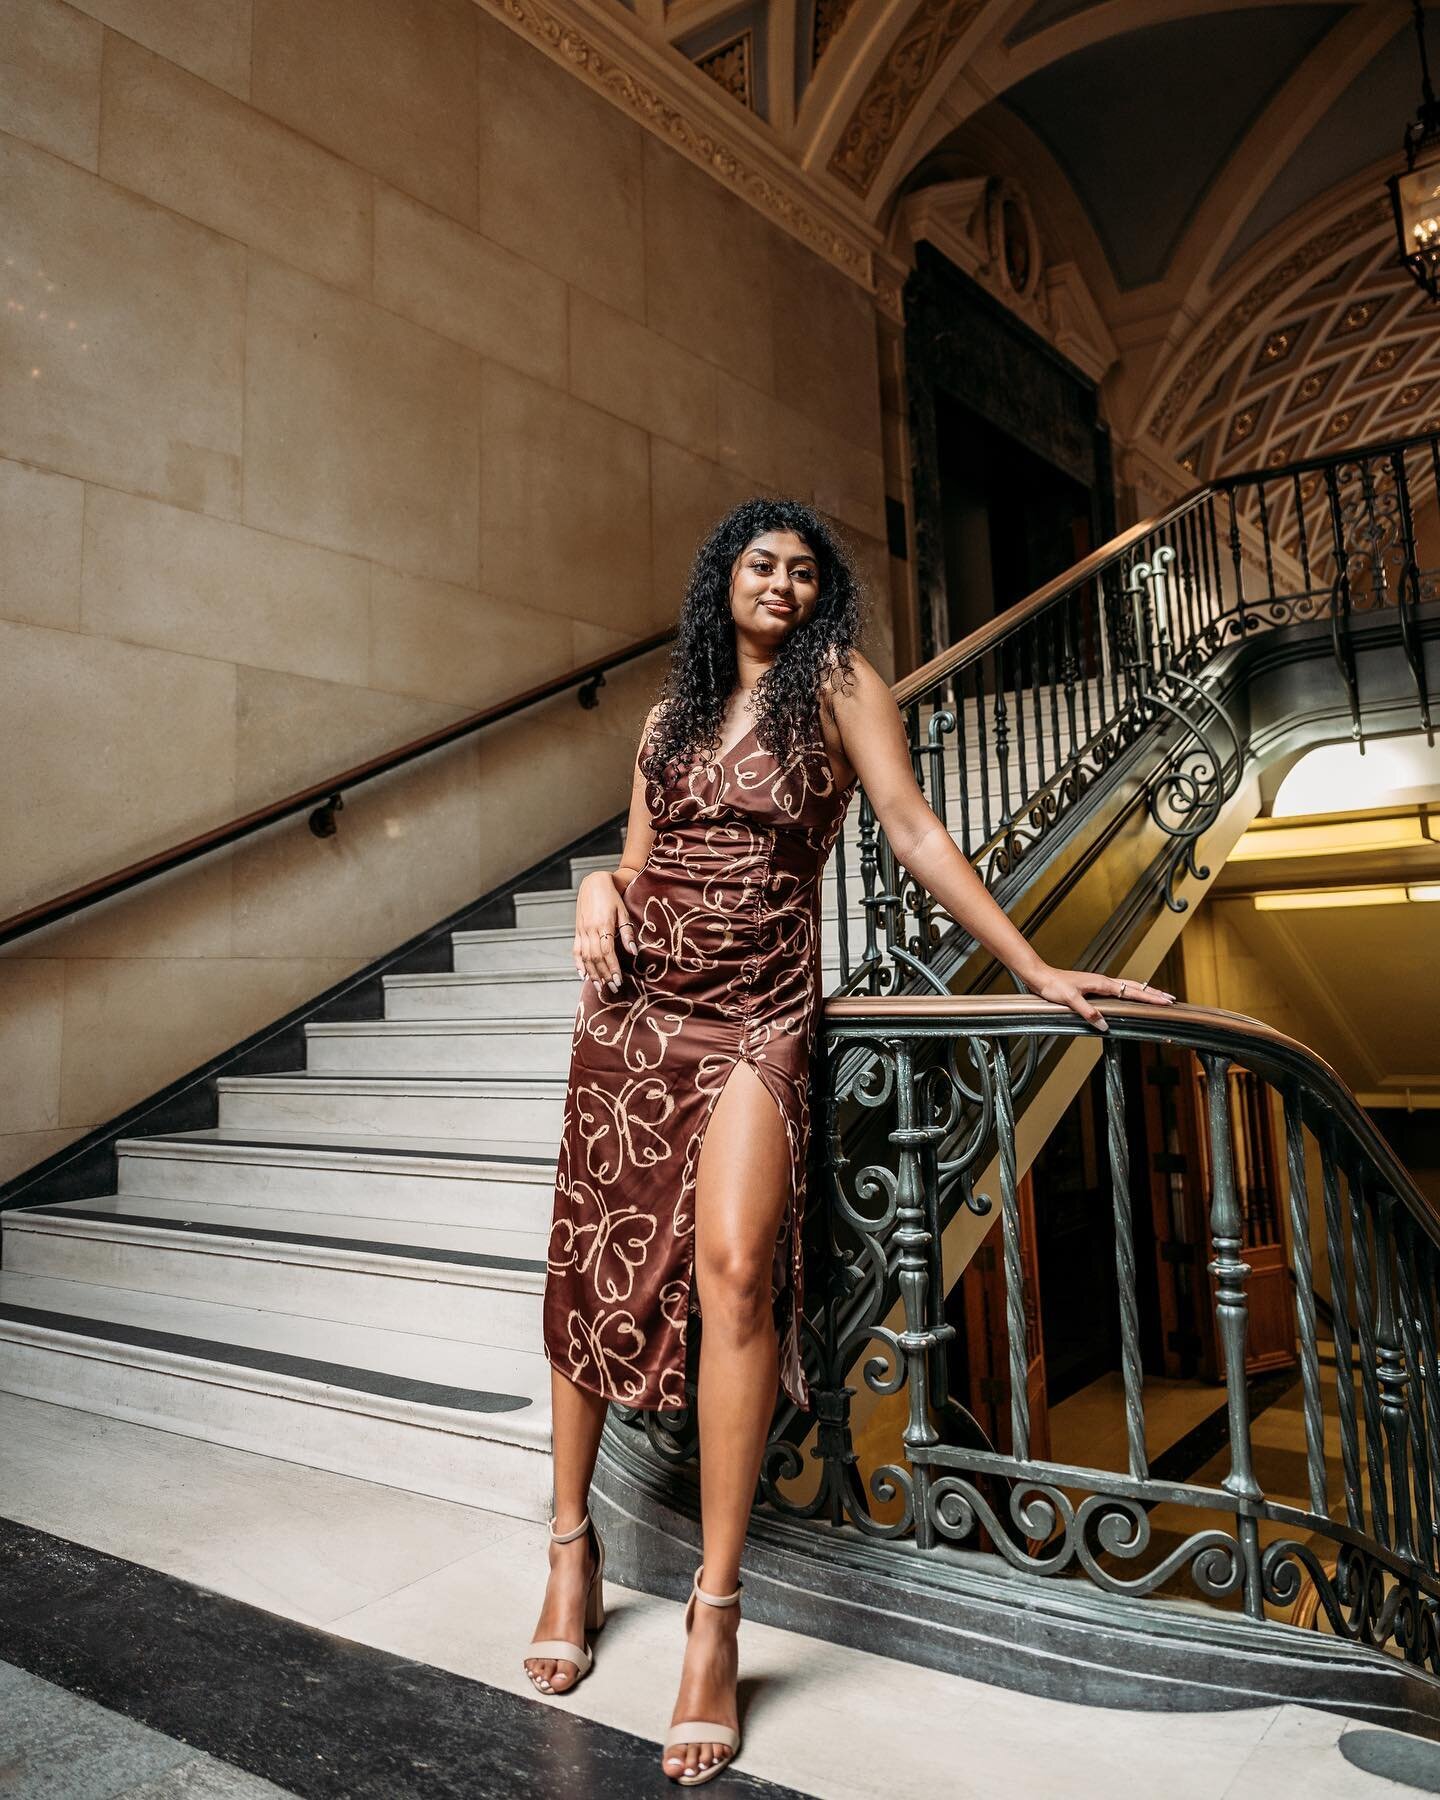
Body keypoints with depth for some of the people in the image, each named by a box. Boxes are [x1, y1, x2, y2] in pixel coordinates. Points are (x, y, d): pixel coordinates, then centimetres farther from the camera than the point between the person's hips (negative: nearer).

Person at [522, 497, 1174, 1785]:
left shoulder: (839, 683, 4)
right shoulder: (673, 709, 16)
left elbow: (916, 831, -1)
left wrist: (1033, 966, -7)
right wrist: (601, 891, -4)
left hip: (758, 1012, -4)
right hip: (636, 1004, 5)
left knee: (735, 1264, -22)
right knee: (593, 1261, 4)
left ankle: (717, 1618, -9)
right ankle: (575, 1545, 23)